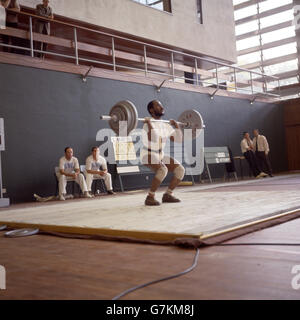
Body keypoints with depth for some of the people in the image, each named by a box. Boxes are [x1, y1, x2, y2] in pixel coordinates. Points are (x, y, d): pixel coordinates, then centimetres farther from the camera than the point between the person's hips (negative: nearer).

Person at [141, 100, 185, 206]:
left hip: (160, 155, 8)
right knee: (163, 170, -34)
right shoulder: (148, 124, -20)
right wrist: (149, 123, -34)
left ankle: (168, 195, 5)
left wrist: (176, 125, 11)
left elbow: (178, 138, 9)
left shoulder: (166, 125, 5)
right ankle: (150, 197, -20)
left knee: (180, 169, -7)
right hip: (148, 155, -8)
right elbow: (153, 138, -41)